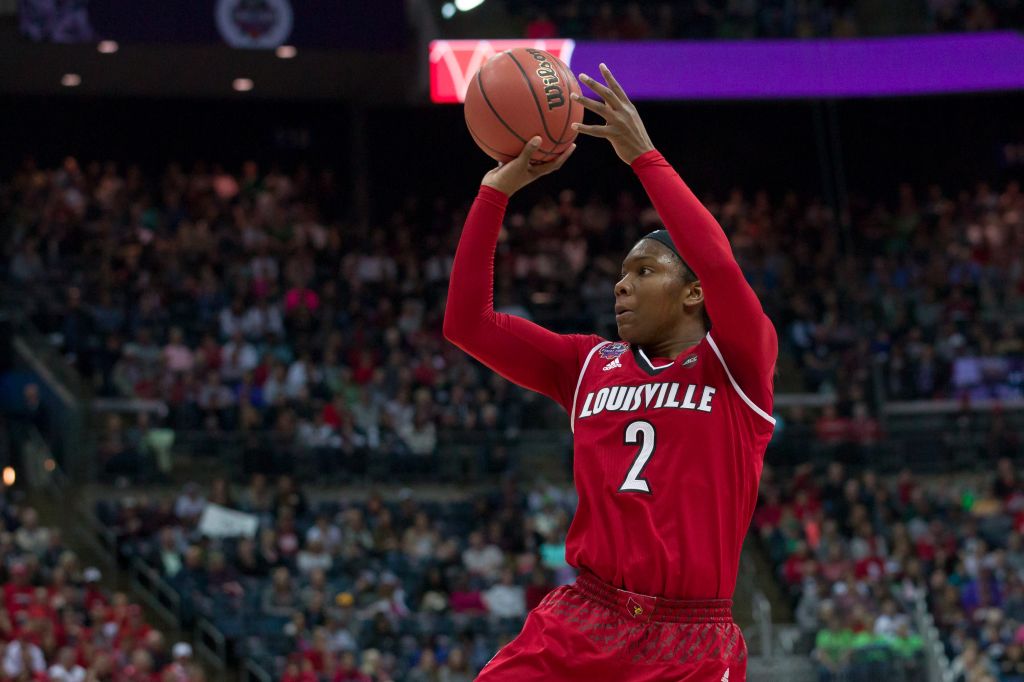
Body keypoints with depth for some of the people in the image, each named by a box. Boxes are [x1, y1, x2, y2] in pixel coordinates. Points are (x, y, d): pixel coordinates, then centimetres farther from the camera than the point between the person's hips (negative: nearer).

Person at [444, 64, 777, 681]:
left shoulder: (738, 366, 1)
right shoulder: (589, 366, 14)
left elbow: (719, 265, -18)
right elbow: (467, 322, 11)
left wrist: (643, 156, -13)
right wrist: (497, 190, 5)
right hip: (581, 626, 3)